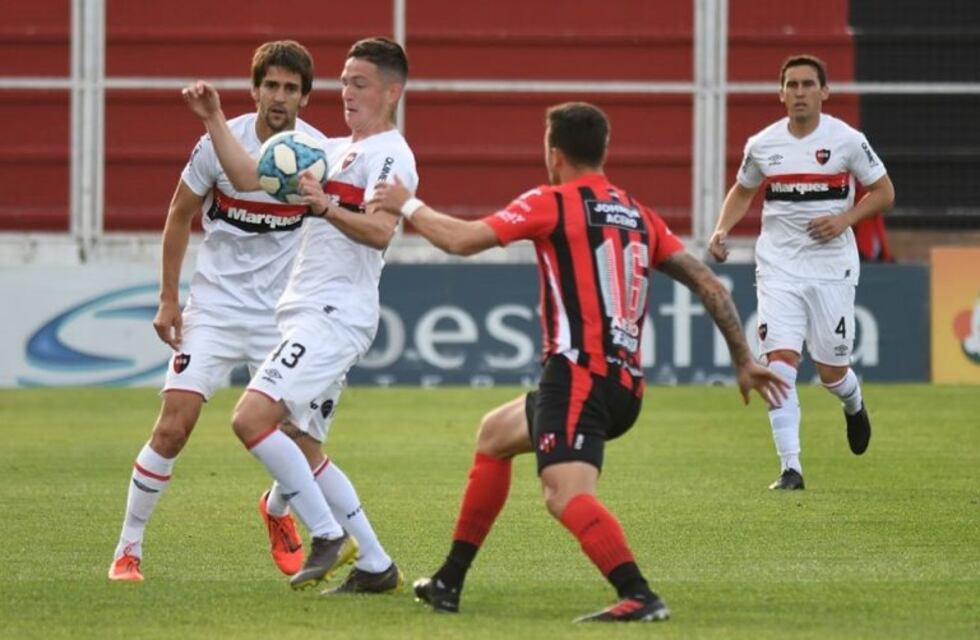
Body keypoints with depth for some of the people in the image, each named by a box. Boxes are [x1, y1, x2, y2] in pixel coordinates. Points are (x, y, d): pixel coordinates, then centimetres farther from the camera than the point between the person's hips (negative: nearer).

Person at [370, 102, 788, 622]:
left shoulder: (552, 202, -3)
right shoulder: (639, 216, 17)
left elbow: (461, 240, -9)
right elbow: (707, 284, 14)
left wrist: (408, 206, 9)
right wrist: (743, 361, 19)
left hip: (579, 376, -9)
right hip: (625, 385, 9)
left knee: (565, 496, -25)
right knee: (494, 433, 28)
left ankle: (640, 597, -45)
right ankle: (449, 581, 32)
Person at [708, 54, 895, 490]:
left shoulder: (846, 140, -5)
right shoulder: (762, 145, 2)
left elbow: (884, 192, 3)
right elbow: (742, 190, 19)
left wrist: (844, 219, -13)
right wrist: (722, 230, 2)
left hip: (832, 268, -1)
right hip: (778, 268, 1)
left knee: (832, 372, 3)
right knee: (780, 361, -14)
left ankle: (854, 406, 42)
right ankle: (790, 468, -13)